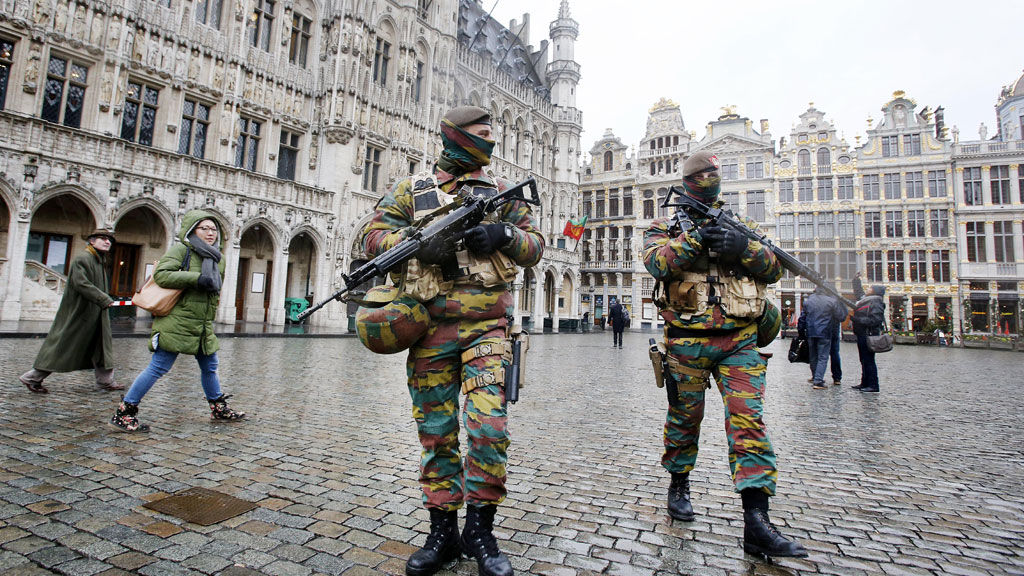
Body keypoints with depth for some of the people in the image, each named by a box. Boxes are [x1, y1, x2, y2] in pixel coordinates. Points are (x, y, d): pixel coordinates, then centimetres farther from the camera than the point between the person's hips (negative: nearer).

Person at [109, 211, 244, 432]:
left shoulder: (217, 259, 15)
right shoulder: (181, 249, -6)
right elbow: (161, 274, -19)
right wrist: (196, 278, -25)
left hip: (203, 327, 8)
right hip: (176, 323, -7)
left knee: (210, 366, 15)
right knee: (158, 368, -6)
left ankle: (219, 408, 29)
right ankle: (124, 413, 6)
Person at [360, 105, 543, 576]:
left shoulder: (500, 191, 16)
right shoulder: (411, 190, 14)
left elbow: (534, 245, 14)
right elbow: (373, 235, 7)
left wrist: (504, 235, -7)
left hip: (485, 326, 0)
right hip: (431, 326, 1)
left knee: (488, 426, -10)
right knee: (436, 432, 6)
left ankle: (480, 529, 11)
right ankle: (443, 530, 22)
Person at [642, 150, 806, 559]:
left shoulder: (743, 226, 17)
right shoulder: (665, 227, 10)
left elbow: (775, 268, 6)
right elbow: (657, 262, -10)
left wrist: (743, 247, -12)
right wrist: (693, 237, -19)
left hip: (739, 341, 2)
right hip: (687, 340, -1)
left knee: (749, 421, -7)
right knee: (685, 418, 11)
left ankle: (757, 524, -4)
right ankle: (679, 484, 33)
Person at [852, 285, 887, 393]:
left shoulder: (875, 301, -11)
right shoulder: (865, 300, 19)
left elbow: (875, 320, -20)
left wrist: (858, 320, -21)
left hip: (868, 335, -9)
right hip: (862, 335, 10)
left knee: (868, 360, -8)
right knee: (864, 360, 14)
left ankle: (873, 385, -4)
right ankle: (865, 383, 21)